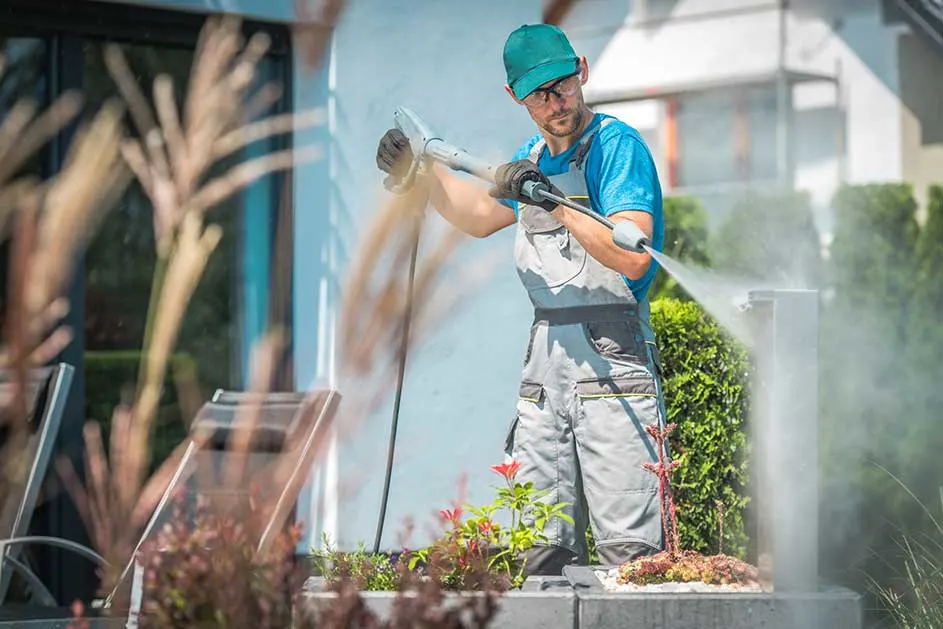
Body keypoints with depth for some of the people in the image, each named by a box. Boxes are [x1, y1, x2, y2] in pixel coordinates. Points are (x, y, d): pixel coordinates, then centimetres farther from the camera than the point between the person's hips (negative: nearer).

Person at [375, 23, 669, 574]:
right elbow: (478, 217, 37)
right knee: (543, 551, 4)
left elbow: (633, 258, -18)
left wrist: (557, 205, -20)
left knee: (632, 552, -13)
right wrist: (423, 169, 27)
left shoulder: (618, 145, -6)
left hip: (612, 363, -7)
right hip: (545, 359, 7)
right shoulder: (533, 157, 17)